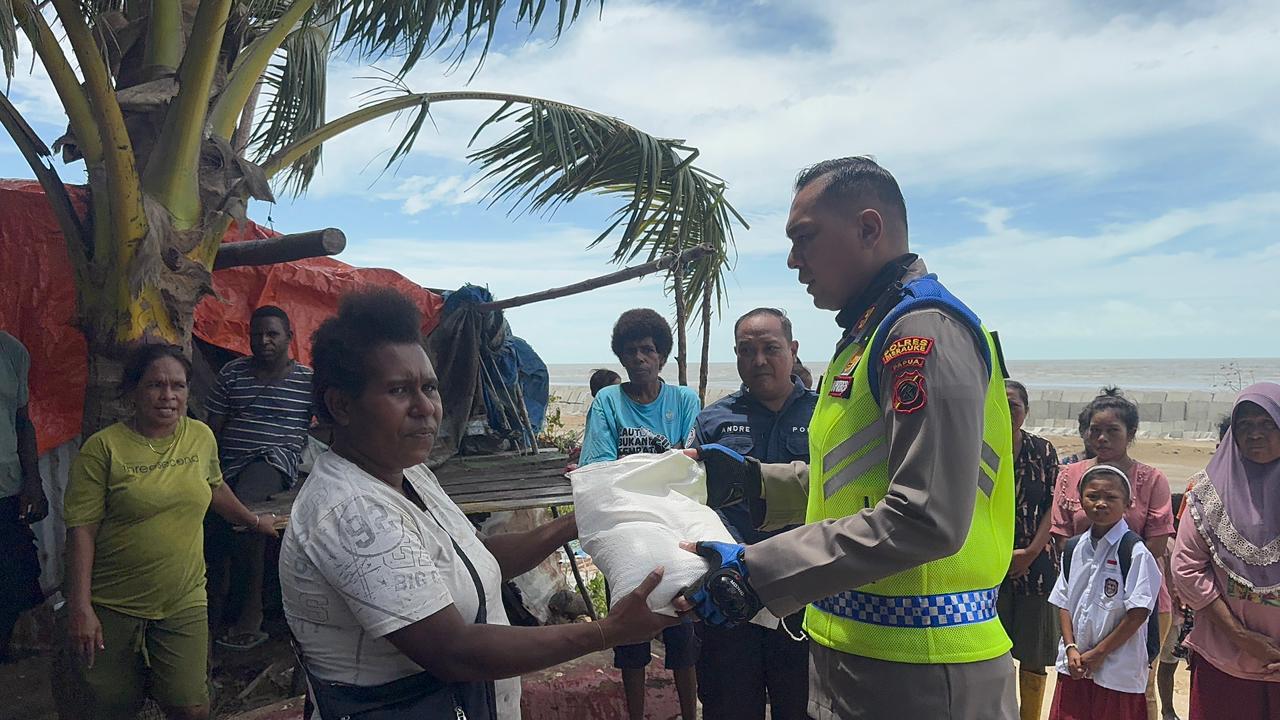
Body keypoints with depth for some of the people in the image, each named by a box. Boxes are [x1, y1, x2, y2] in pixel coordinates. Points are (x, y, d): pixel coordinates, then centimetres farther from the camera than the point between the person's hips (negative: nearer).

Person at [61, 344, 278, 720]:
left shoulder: (201, 437, 1)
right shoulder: (103, 447, -10)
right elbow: (82, 530, -11)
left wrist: (254, 521, 32)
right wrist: (80, 608, -15)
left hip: (183, 604, 3)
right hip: (112, 605, -2)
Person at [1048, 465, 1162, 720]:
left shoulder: (1135, 552, -11)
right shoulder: (1074, 548, 6)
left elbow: (1138, 612, -14)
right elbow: (1063, 602, 9)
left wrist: (1098, 653, -11)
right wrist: (1071, 648, -3)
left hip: (1118, 672, -5)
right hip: (1073, 666, 5)